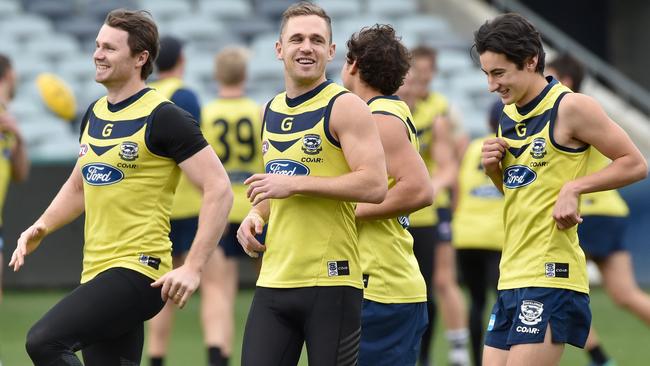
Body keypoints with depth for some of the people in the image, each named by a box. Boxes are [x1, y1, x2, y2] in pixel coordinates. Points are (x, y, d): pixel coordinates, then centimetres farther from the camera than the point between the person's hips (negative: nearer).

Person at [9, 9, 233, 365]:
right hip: (96, 270, 9)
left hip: (137, 270, -8)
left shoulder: (163, 118, -10)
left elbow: (218, 189, -14)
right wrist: (42, 227, 10)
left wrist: (192, 268, -21)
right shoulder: (94, 114, 14)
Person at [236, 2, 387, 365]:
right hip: (273, 281, 7)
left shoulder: (345, 107, -7)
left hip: (330, 282, -7)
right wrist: (256, 215, 8)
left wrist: (295, 184, -18)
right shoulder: (272, 111, 16)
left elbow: (374, 185, -18)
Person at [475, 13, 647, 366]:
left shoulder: (569, 107, -9)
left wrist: (574, 188, -17)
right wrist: (494, 168, 4)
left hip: (551, 275, -8)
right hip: (511, 276, 8)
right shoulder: (508, 117, 14)